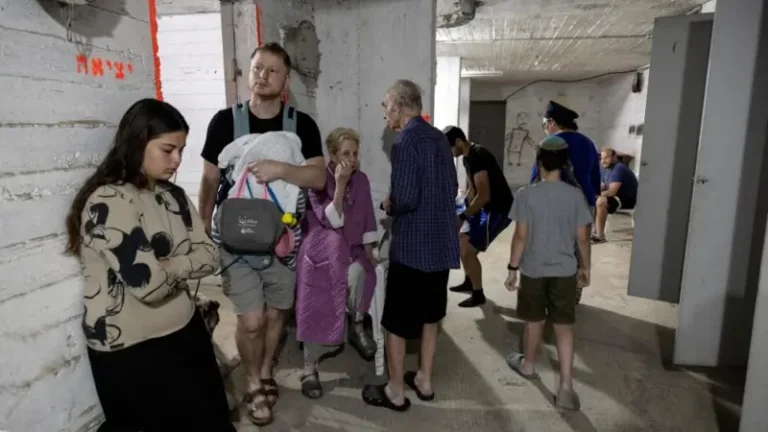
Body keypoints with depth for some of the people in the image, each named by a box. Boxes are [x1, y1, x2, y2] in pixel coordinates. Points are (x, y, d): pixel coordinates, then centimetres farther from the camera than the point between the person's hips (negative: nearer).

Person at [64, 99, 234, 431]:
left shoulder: (173, 196, 4)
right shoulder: (108, 203, -20)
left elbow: (210, 257, -2)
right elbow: (150, 284, -27)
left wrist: (167, 266, -18)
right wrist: (184, 268, -8)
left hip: (184, 330, 7)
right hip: (130, 349, -7)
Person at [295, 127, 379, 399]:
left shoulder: (361, 180, 3)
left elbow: (367, 220, 10)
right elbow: (330, 220, -21)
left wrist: (369, 252, 3)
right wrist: (340, 186, -28)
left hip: (351, 250, 3)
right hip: (321, 253, -3)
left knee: (360, 273, -30)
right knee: (317, 308, -7)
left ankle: (356, 326, -3)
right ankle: (310, 367, 10)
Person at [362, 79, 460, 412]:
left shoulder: (405, 142, -17)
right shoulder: (439, 138, 8)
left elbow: (406, 199, -24)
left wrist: (388, 206, -4)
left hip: (412, 246, -8)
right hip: (442, 242, 8)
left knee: (396, 321, 8)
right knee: (429, 315, 20)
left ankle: (395, 391, 21)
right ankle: (424, 381, 34)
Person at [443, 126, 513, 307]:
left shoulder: (478, 156, -23)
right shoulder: (468, 157, 8)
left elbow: (484, 195, -27)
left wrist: (462, 216, -20)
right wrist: (465, 210, 6)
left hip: (499, 209, -10)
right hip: (485, 207, 10)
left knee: (466, 248, -11)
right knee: (460, 240, 18)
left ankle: (478, 294, 4)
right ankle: (469, 282, 35)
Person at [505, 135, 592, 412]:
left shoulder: (527, 194, -11)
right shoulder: (575, 196, -5)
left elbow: (521, 236, -11)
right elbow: (582, 238, -1)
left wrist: (512, 268, -2)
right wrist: (585, 267, 12)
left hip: (533, 270, -1)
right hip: (565, 271, 1)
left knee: (535, 322, 17)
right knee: (564, 327, 8)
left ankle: (528, 365, 38)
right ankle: (566, 387, 6)